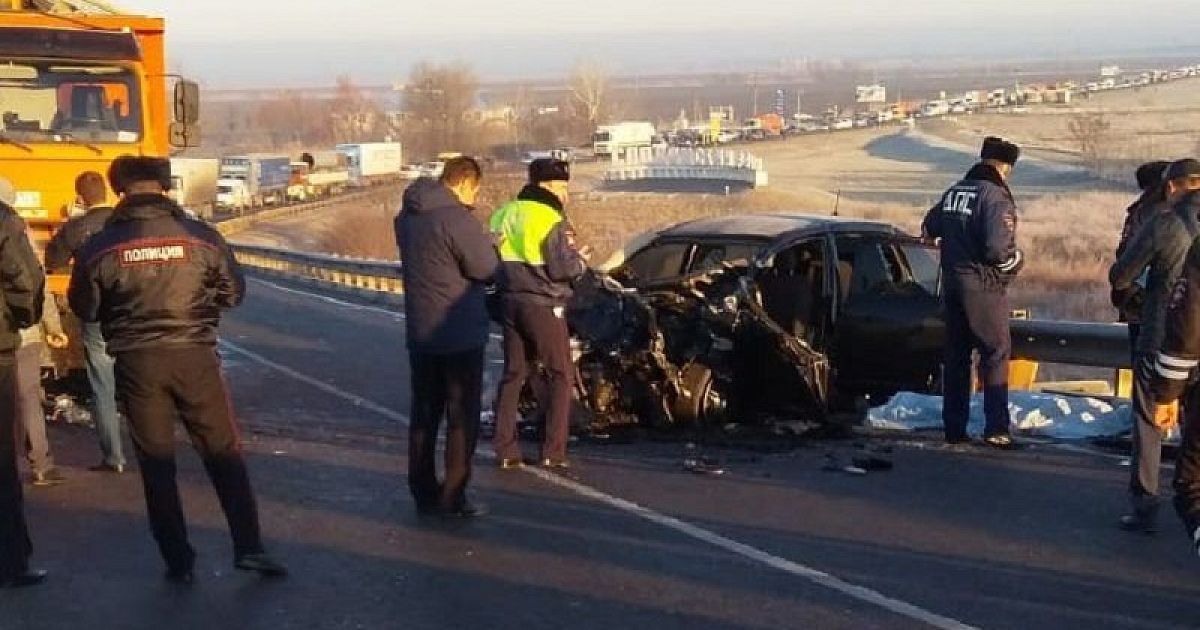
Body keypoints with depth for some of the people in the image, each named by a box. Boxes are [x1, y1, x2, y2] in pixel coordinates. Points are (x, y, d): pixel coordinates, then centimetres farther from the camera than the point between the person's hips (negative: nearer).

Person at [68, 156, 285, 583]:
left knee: (156, 464, 11)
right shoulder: (202, 238, -6)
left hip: (136, 364, 0)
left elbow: (84, 310, 4)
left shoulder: (99, 247, -6)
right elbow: (233, 293, 4)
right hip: (194, 357, 0)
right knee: (224, 454, 12)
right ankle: (248, 547, 10)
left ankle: (178, 561, 13)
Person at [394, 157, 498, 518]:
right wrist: (485, 243, 3)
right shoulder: (456, 219, -19)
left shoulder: (407, 217, 9)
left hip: (420, 334, 8)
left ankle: (423, 492, 19)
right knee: (462, 417, 1)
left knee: (425, 414, 14)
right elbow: (487, 269, -16)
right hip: (460, 335, -8)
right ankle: (453, 497, 2)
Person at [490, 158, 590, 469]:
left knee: (513, 374, 13)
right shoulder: (551, 219, -13)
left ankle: (505, 450, 11)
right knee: (560, 375, 3)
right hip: (543, 305, -7)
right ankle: (553, 452, -1)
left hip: (510, 303, 7)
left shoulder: (502, 215, 10)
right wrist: (581, 260, 1)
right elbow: (562, 268, -17)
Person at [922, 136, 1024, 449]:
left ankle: (954, 427, 14)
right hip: (984, 285, -7)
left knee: (956, 355, 11)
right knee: (996, 353, -1)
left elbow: (929, 227, 21)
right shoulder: (996, 196, -14)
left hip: (952, 282, 7)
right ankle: (996, 429, -4)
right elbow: (997, 248, -23)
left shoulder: (954, 191, 9)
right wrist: (1017, 259, -4)